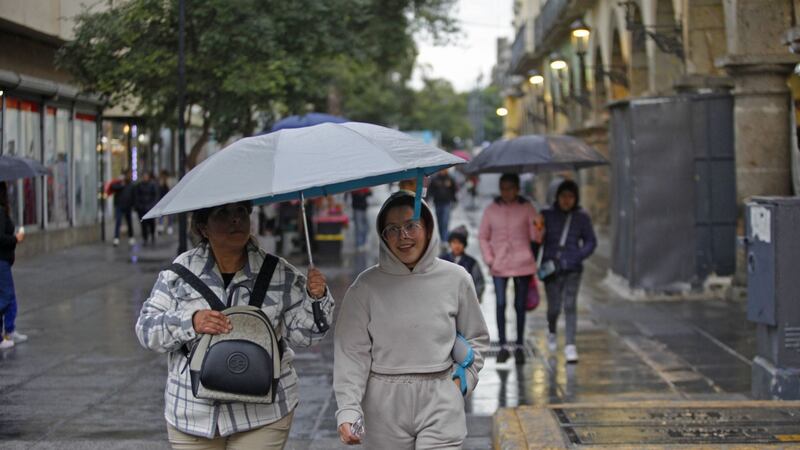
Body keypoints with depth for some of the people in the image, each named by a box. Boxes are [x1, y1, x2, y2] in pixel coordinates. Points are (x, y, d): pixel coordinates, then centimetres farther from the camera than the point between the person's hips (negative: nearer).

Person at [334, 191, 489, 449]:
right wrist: (348, 409, -15)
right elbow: (352, 351, -4)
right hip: (385, 403, 0)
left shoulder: (456, 279, 3)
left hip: (440, 401, 0)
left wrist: (463, 380, 3)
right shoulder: (367, 286, -1)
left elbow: (476, 338, 17)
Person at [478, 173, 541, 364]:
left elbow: (536, 236, -5)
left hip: (522, 264, -1)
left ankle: (519, 347, 15)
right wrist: (489, 260, 0)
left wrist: (538, 228, -28)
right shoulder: (491, 209, 4)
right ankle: (503, 346, 1)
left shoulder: (527, 208, 0)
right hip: (499, 266, 1)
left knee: (520, 306, 5)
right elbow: (483, 237, 11)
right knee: (500, 304, -7)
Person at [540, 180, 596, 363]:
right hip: (551, 269, 0)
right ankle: (551, 331, 35)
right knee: (554, 308, 2)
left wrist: (578, 257, -6)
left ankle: (570, 346, -12)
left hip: (572, 269, 0)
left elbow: (591, 242, 10)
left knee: (570, 305, -12)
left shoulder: (582, 217, 2)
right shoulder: (547, 215, 2)